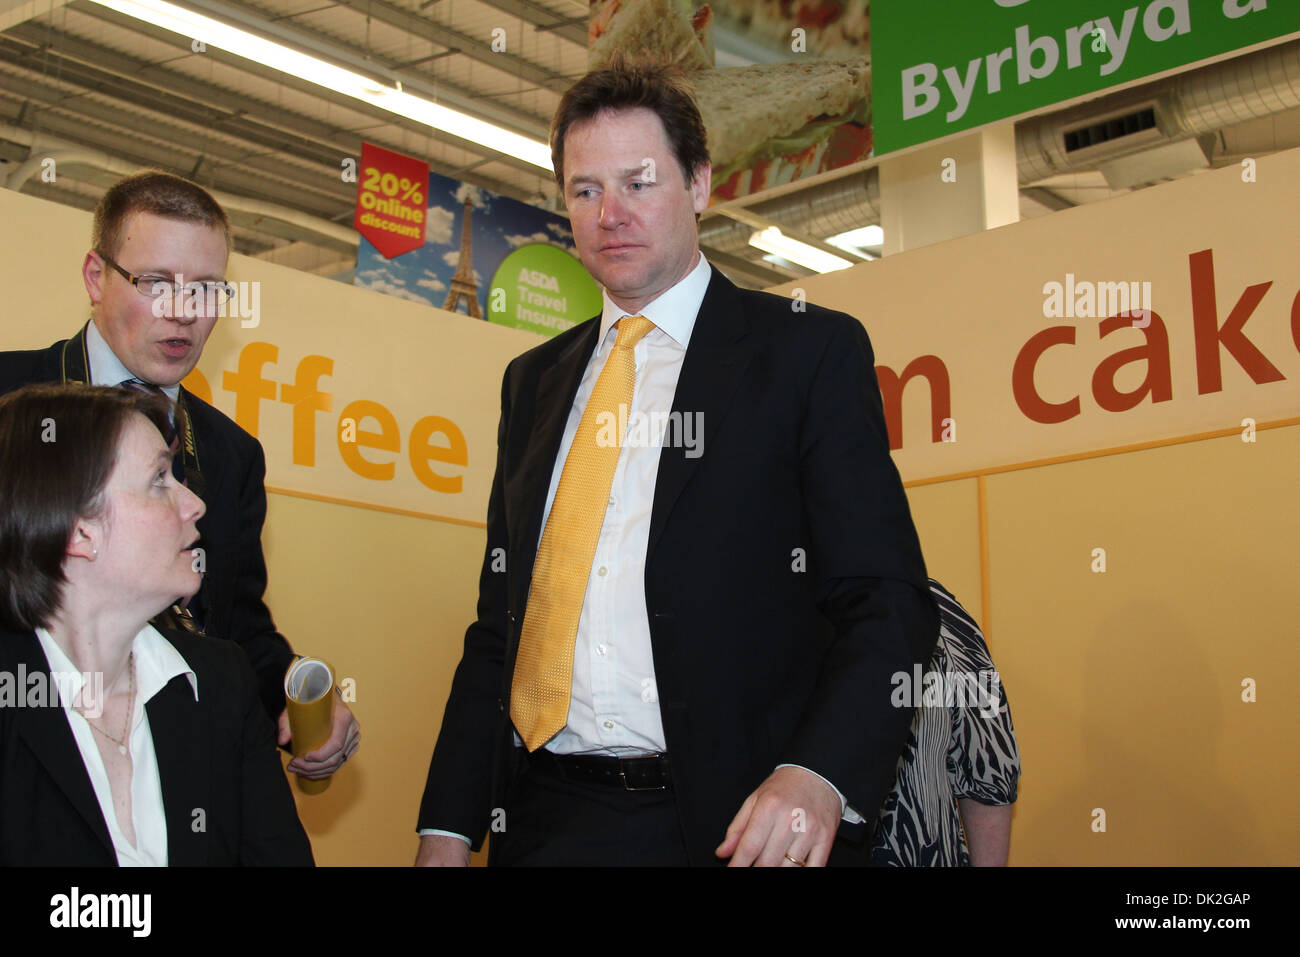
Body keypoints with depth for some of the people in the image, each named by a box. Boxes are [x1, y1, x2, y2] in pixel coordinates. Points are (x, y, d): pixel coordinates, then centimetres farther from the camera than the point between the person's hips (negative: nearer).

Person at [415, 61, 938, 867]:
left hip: (732, 825, -4)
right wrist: (448, 830, 7)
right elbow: (499, 620, 16)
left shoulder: (812, 352, -1)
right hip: (544, 821, 4)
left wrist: (820, 776, -25)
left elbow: (886, 601, -8)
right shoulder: (534, 382, 15)